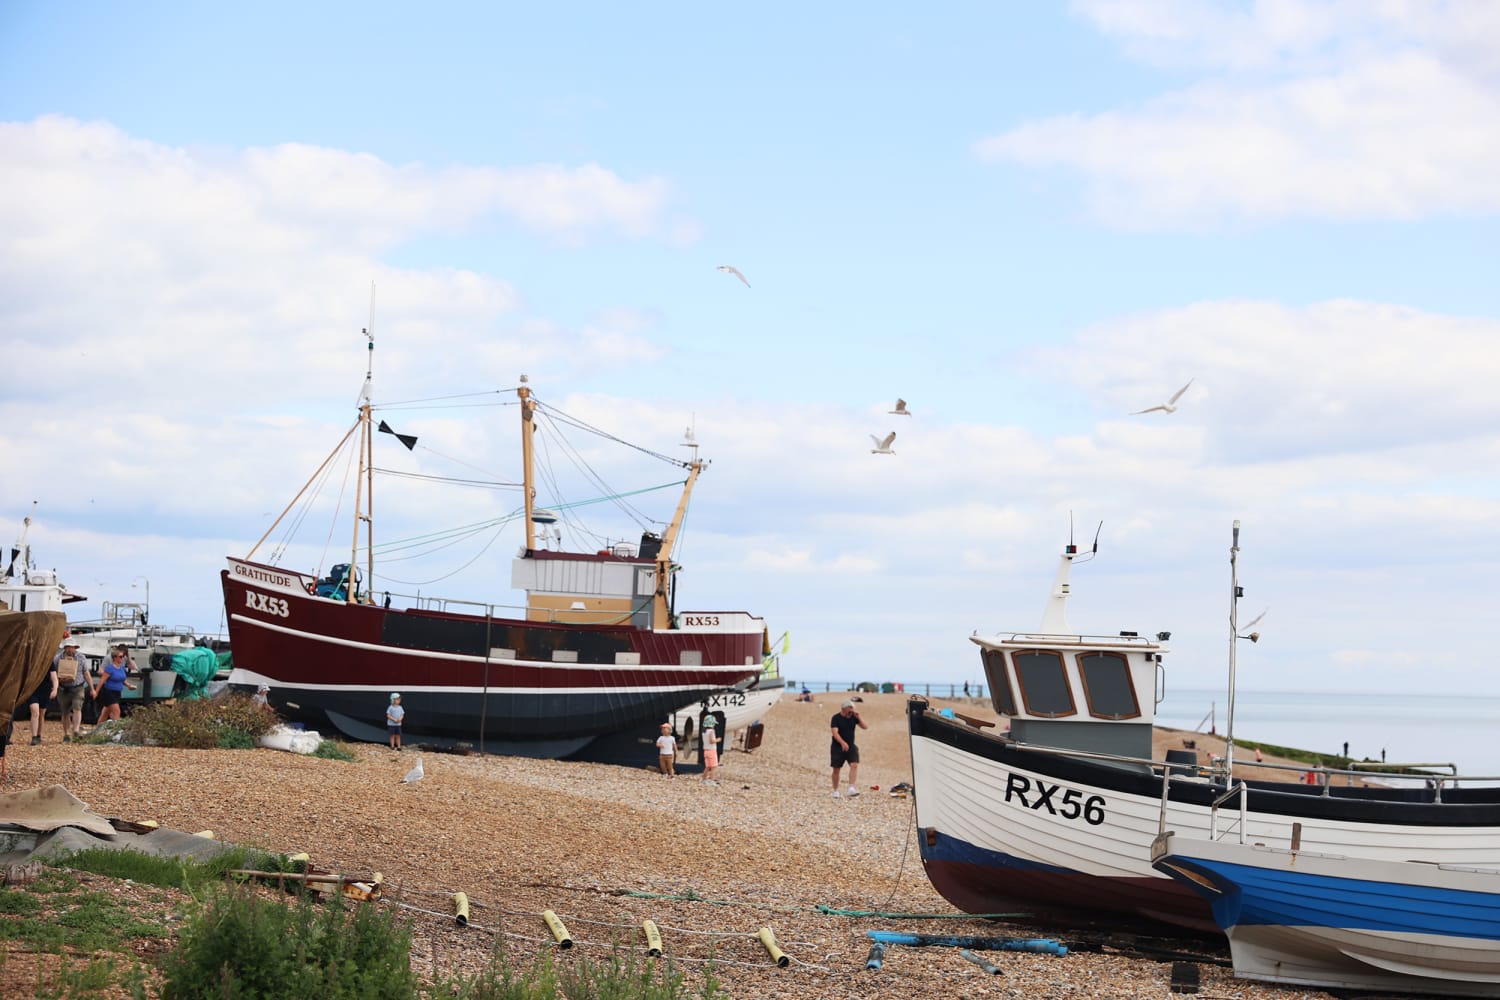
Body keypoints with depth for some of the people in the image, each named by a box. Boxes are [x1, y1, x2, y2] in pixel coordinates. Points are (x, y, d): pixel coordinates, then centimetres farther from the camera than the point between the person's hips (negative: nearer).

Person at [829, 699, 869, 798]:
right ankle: (835, 791, 20)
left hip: (850, 747, 3)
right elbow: (835, 732, -22)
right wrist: (842, 743, -36)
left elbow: (866, 727, 4)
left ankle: (852, 788, -26)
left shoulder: (853, 717, 4)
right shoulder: (836, 718, -10)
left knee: (854, 765, -18)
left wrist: (859, 718, -12)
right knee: (836, 769, 5)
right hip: (837, 747, -3)